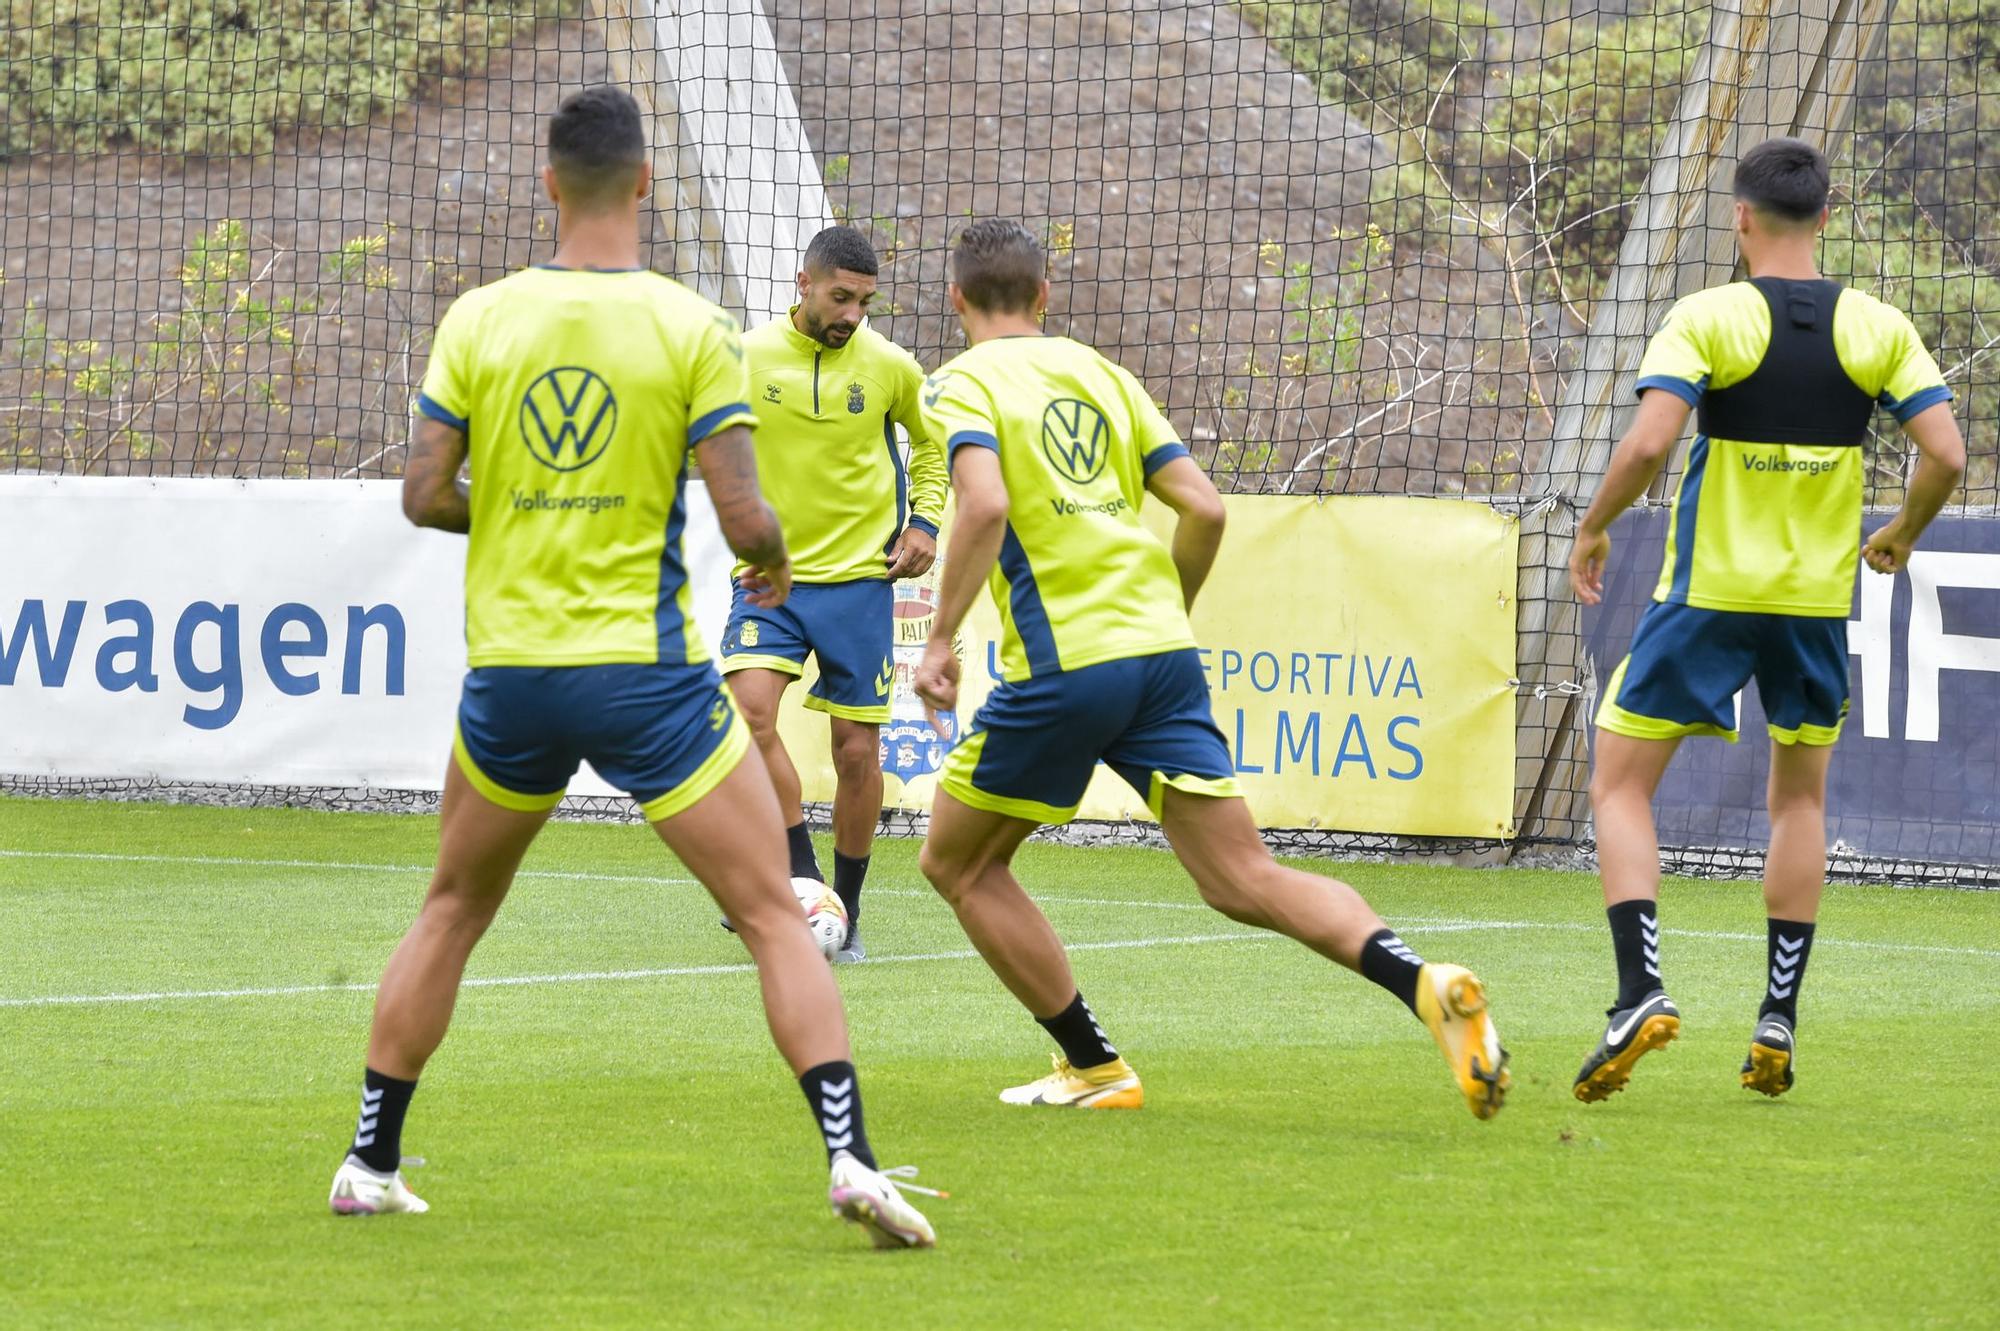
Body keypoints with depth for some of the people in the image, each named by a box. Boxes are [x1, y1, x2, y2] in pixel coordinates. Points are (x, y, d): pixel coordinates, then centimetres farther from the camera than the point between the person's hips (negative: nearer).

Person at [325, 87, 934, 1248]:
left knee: (453, 911, 22)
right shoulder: (692, 328, -8)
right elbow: (743, 514, -12)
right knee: (776, 916, 0)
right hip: (646, 673, -3)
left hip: (509, 671, 3)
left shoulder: (478, 321, -1)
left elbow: (424, 495, 0)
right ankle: (850, 1156, -15)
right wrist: (775, 560, 11)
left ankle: (371, 1163, 24)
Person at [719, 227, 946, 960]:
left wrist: (924, 521, 5)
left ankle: (844, 914, 18)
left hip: (858, 577, 1)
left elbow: (933, 439, 17)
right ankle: (802, 881, -15)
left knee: (858, 750, 2)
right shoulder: (748, 357, -7)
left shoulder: (890, 367, -3)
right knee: (752, 708, -23)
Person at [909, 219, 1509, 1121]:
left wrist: (940, 640, -14)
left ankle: (1094, 1068, 13)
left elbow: (984, 505, -19)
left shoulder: (961, 385, 1)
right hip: (1166, 655, 5)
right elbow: (1204, 509, 12)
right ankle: (1427, 986, -21)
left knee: (958, 863, 16)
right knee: (1246, 881, 1)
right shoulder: (1100, 373, 18)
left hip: (1064, 666, -5)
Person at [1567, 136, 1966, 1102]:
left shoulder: (1707, 318, -10)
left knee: (1620, 786, 6)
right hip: (1818, 600, 3)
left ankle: (1641, 988, -12)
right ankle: (1778, 1022, 14)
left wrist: (1592, 531, -4)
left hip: (1707, 592, -3)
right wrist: (1900, 537, 14)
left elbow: (1647, 443, -21)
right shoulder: (1878, 328, 0)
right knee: (1799, 798, 20)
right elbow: (1946, 453, -5)